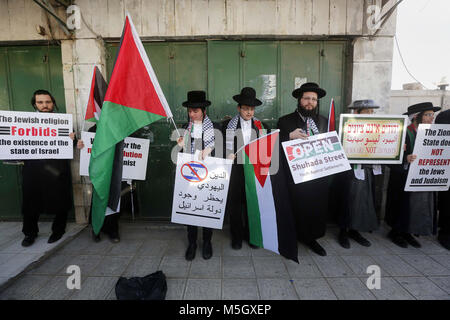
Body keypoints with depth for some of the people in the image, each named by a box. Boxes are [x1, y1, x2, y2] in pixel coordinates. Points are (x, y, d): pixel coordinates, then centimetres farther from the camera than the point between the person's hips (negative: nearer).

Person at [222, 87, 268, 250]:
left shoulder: (261, 126, 8)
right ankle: (236, 237, 24)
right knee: (235, 203, 7)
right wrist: (228, 156, -14)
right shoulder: (228, 125, 2)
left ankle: (251, 235, 29)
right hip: (235, 170, -1)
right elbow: (223, 147, 2)